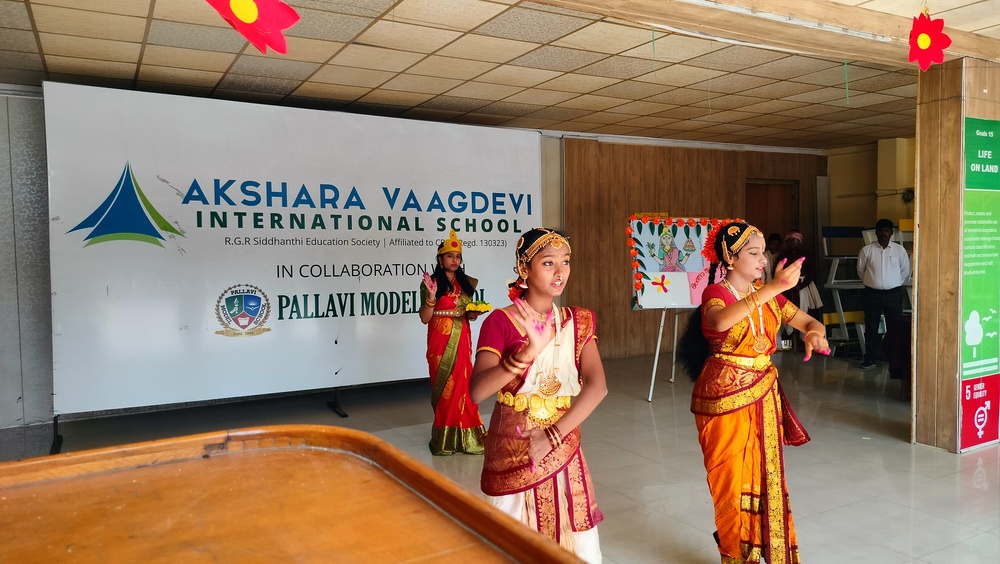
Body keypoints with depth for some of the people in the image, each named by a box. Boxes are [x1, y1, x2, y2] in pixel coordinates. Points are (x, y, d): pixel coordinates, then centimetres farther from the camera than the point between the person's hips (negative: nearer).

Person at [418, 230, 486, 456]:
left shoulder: (467, 283, 9)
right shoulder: (431, 283, -3)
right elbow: (424, 318, -8)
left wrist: (474, 313, -3)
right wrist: (431, 296, -22)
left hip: (461, 339, 3)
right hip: (440, 341, -3)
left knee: (462, 384, 0)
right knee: (443, 385, 1)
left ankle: (463, 435, 10)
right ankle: (444, 438, 13)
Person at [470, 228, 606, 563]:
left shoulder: (577, 321, 1)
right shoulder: (501, 321, -12)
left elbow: (597, 386, -11)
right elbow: (478, 391, -24)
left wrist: (552, 435, -20)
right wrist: (530, 352, -36)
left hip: (561, 447, 4)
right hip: (512, 450, -3)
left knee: (568, 536, 10)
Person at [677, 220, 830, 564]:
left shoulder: (767, 293, 6)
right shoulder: (715, 293, -13)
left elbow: (809, 322, 6)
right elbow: (720, 321, -37)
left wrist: (814, 333, -19)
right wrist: (774, 288, -43)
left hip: (764, 394, 6)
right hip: (726, 396, -6)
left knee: (766, 476, 13)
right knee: (733, 481, 4)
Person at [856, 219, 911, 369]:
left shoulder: (899, 250, -1)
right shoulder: (866, 250, -2)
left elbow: (905, 271, 10)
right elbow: (860, 270, 10)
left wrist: (895, 284, 15)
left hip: (893, 294, 0)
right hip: (872, 294, 0)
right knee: (871, 327, 5)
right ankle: (870, 358, 13)